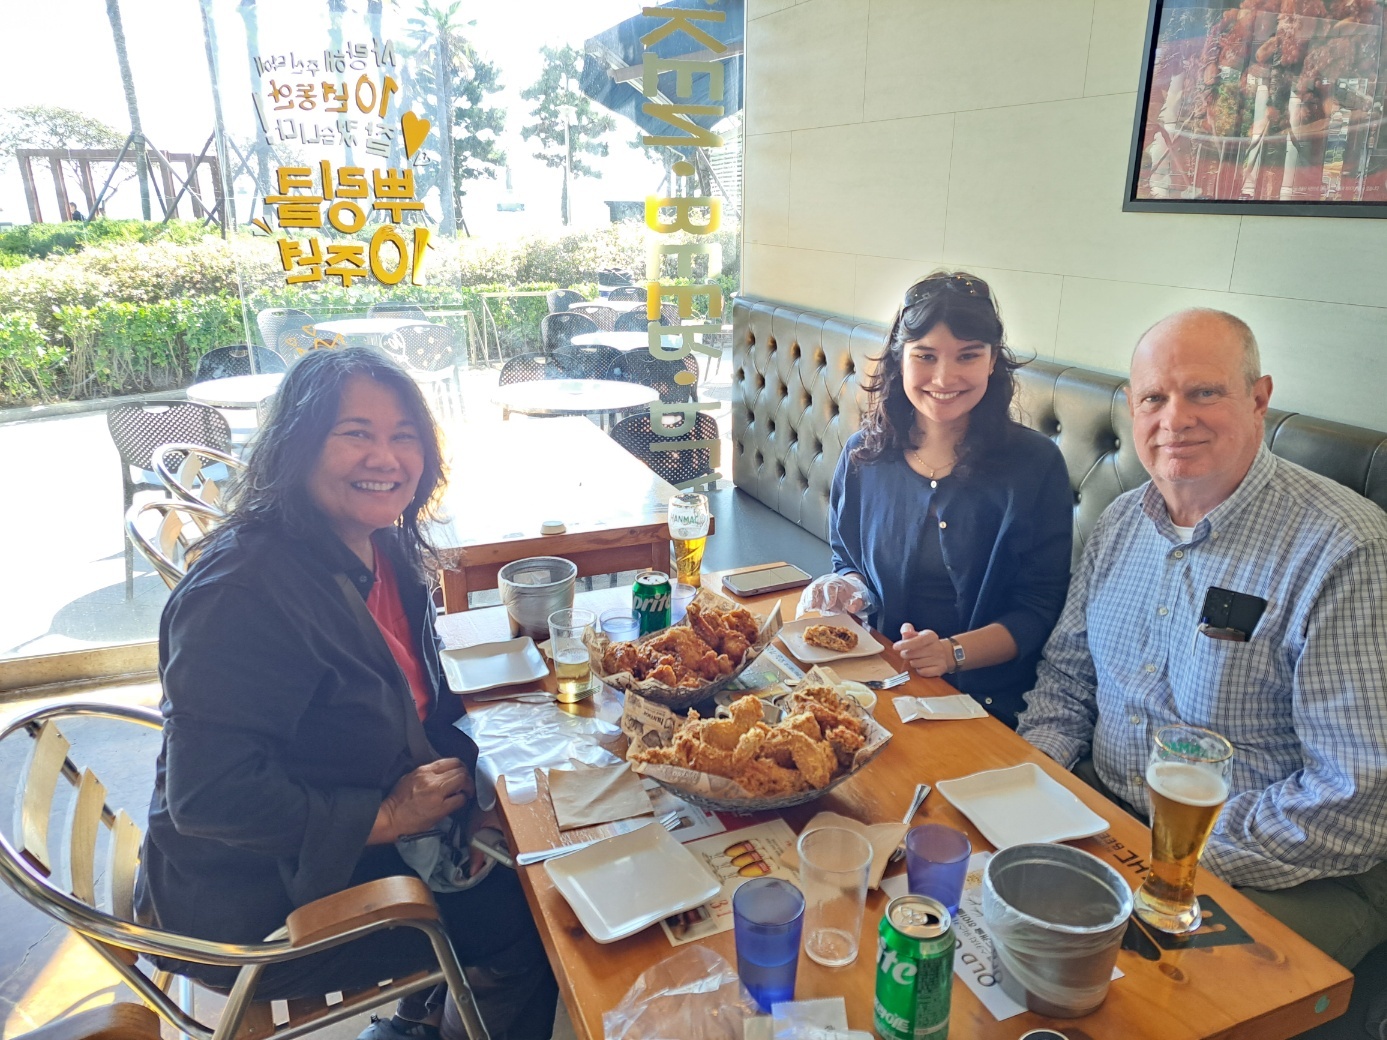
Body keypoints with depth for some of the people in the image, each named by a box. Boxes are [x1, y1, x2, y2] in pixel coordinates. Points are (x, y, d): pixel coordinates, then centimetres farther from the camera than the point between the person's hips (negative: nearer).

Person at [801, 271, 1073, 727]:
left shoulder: (1035, 464, -6)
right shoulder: (864, 454, 4)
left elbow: (1040, 610, -5)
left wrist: (954, 651, -20)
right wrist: (845, 588, -4)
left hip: (989, 700, -4)